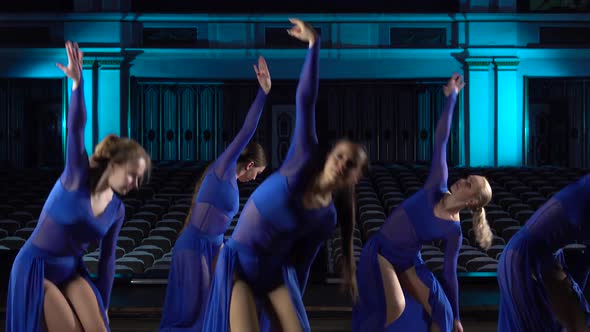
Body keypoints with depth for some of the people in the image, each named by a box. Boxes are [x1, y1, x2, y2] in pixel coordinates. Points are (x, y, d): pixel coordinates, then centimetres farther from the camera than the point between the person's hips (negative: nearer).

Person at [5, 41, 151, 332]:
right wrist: (78, 83, -43)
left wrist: (102, 306, 8)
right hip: (36, 268, -6)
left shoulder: (117, 210, 0)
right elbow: (76, 129, -29)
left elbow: (107, 260, 6)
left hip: (71, 271, 6)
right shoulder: (78, 176, -14)